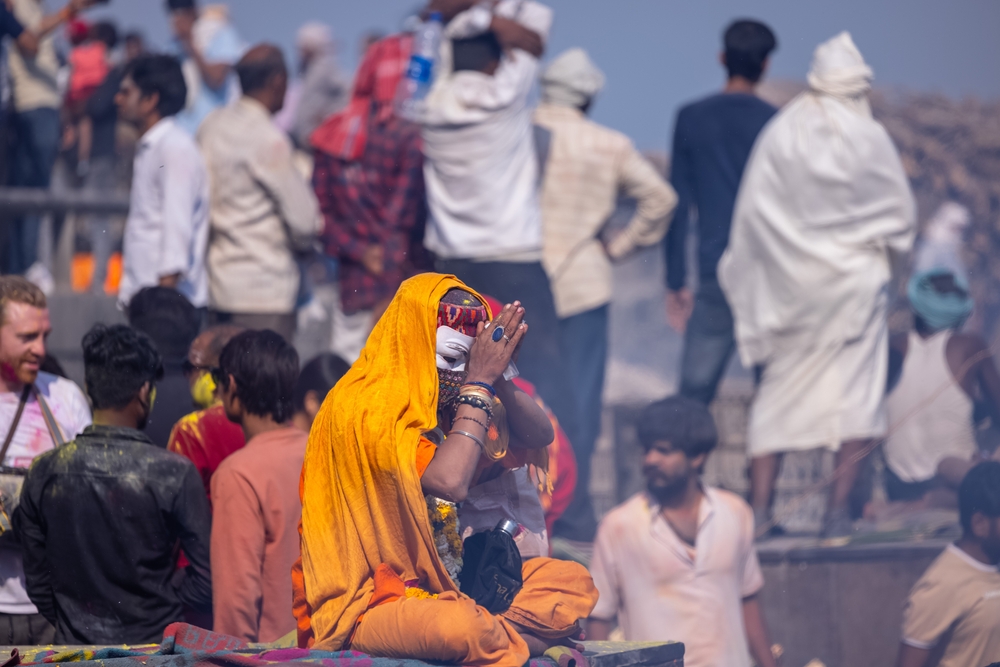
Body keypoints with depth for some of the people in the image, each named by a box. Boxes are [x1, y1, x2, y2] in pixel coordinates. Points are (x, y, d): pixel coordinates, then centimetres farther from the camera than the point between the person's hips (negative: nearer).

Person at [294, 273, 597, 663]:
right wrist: (478, 384, -17)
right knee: (461, 626, -38)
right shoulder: (361, 408, -16)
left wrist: (496, 379, -7)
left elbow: (538, 437, 11)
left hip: (444, 589, 9)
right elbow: (450, 481, -27)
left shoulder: (443, 408, 10)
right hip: (364, 609, -9)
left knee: (573, 583, 0)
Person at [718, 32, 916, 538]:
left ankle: (759, 510, 7)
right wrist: (882, 255, 21)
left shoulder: (778, 135, -3)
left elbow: (751, 214, -1)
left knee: (778, 389, 10)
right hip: (854, 281, -2)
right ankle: (837, 511, -2)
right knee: (856, 396, 4)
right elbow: (901, 213, 0)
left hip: (789, 283, 2)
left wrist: (748, 286, 10)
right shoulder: (870, 138, -8)